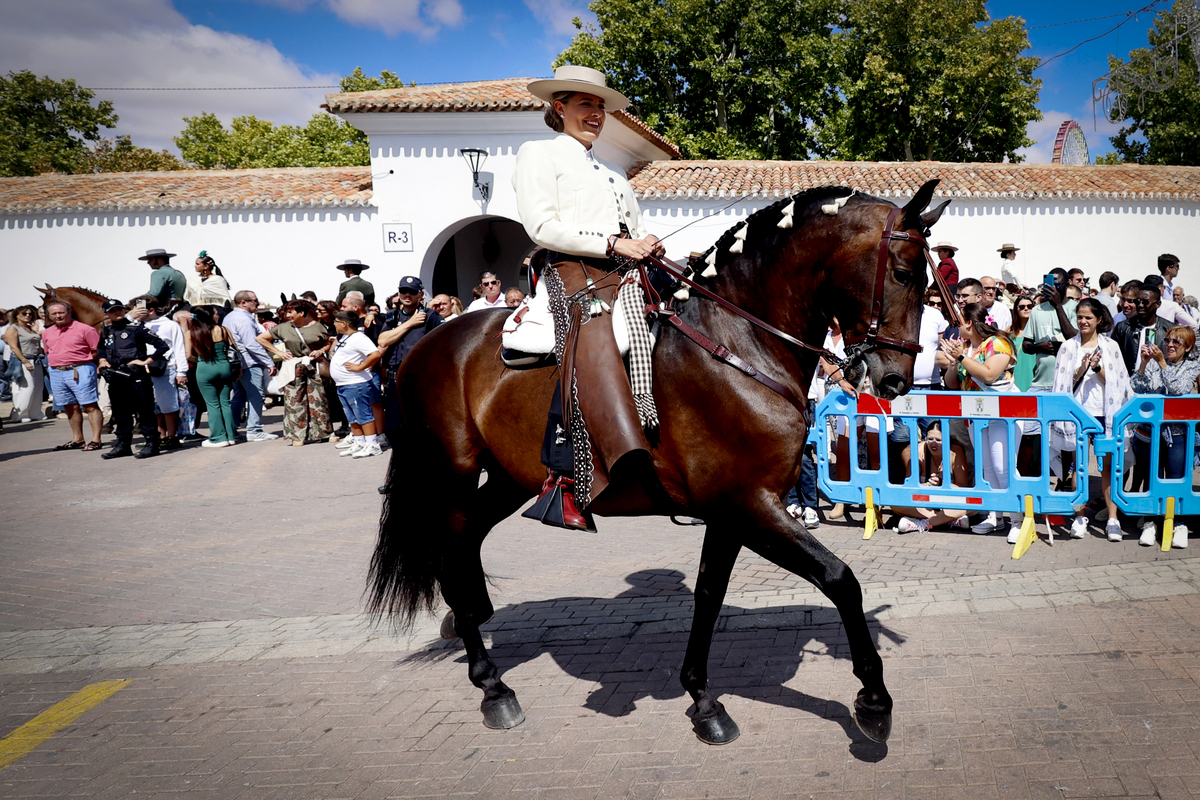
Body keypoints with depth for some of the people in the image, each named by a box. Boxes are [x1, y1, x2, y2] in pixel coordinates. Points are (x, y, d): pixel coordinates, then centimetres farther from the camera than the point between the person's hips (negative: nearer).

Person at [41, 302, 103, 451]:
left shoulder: (84, 329, -6)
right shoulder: (47, 333, 14)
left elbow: (97, 350, -7)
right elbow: (48, 353, 26)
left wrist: (80, 361, -4)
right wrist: (56, 363, 12)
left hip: (80, 371, -7)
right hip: (56, 373, 7)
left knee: (90, 406, -8)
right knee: (71, 407, 13)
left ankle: (96, 440, -7)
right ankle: (77, 440, 21)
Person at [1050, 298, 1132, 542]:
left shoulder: (1110, 346, 7)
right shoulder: (1069, 346, 8)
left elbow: (1115, 381, 2)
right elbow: (1064, 382, 4)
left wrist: (1097, 368, -13)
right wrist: (1081, 369, -13)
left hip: (1103, 412, 0)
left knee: (1108, 465, -2)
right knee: (1079, 465, 3)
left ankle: (1112, 519, 3)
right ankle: (1079, 517, 9)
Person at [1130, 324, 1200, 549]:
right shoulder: (1154, 362, 7)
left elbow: (1178, 389, -13)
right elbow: (1137, 388, -2)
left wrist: (1162, 362, -17)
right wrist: (1144, 362, -13)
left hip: (1178, 431, -1)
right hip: (1150, 428, 1)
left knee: (1176, 479, -2)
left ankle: (1179, 524, 11)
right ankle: (1150, 523, 12)